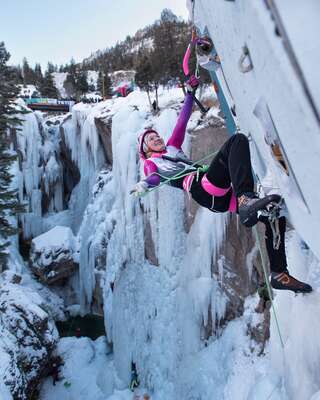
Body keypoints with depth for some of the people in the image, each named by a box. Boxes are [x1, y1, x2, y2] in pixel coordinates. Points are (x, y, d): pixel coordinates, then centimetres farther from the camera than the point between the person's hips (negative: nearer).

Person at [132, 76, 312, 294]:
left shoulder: (172, 148, 37)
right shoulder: (151, 163, 19)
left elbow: (182, 121, 37)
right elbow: (154, 177, -4)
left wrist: (190, 93, 35)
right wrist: (144, 184, -26)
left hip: (221, 194, 7)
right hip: (202, 189, -7)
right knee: (238, 140, -22)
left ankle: (279, 273, 6)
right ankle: (246, 200, -42)